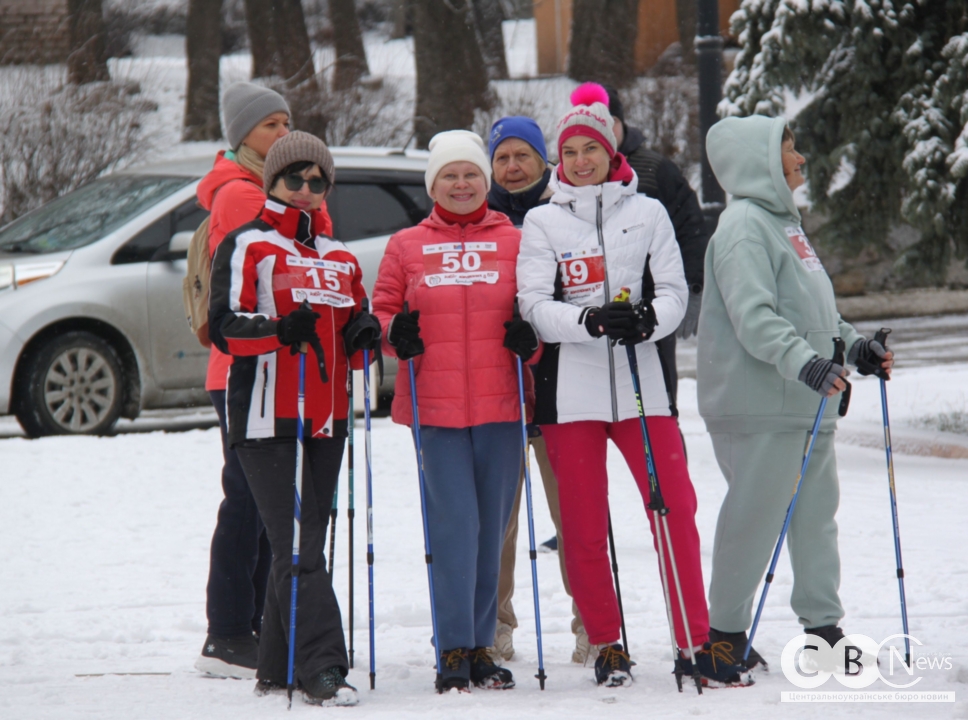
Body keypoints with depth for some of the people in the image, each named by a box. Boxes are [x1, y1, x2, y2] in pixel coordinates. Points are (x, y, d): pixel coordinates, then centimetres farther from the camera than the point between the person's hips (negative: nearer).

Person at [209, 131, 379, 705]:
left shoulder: (340, 258, 20)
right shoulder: (247, 246, 2)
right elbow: (223, 326, -9)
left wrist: (365, 334, 1)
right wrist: (279, 330, -27)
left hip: (326, 418, 6)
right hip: (266, 416, -6)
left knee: (306, 544, 7)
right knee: (296, 549, -13)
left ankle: (277, 669, 14)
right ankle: (322, 668, -19)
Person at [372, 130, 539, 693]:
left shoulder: (515, 242, 9)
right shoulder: (407, 247, 10)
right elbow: (383, 308, 14)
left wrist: (530, 339, -7)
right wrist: (394, 333, -7)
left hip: (500, 407, 1)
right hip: (435, 408, -1)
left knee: (492, 527, 4)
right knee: (454, 525, -8)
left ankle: (481, 645, 13)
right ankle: (454, 649, -3)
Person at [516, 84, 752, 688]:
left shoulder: (647, 212, 9)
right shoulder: (542, 221, 6)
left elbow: (674, 291, 5)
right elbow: (535, 304, -2)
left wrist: (648, 319, -17)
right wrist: (591, 321, -20)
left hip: (640, 379, 0)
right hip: (569, 386, 0)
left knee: (677, 509, -5)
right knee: (584, 525, 3)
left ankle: (696, 643, 1)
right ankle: (606, 644, 16)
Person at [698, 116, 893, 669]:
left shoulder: (785, 221, 18)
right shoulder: (745, 225, -14)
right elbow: (753, 317, -24)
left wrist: (854, 344, 15)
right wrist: (804, 361, -34)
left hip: (807, 402, 10)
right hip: (759, 402, -10)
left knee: (816, 510, 12)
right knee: (755, 514, -5)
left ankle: (824, 623, 19)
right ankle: (726, 631, 4)